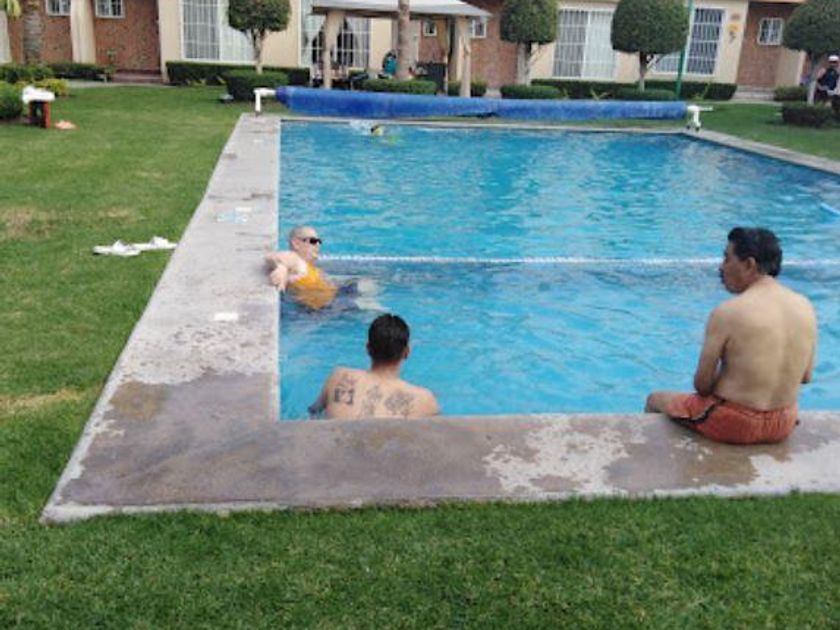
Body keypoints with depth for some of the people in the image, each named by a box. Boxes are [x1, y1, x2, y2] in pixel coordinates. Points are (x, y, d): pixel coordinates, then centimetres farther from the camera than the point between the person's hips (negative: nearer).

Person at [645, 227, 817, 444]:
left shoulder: (728, 312, -21)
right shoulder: (805, 306, -4)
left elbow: (702, 385, -15)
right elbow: (806, 376, 6)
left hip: (733, 425, -6)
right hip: (784, 425, 6)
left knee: (655, 400, 19)